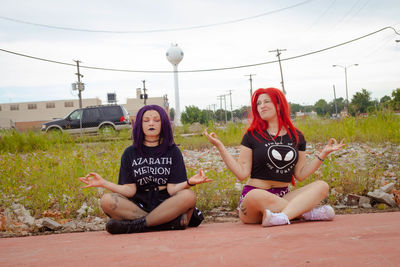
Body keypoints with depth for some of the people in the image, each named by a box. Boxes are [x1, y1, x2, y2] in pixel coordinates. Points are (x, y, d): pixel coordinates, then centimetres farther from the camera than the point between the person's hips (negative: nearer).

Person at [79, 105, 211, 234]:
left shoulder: (173, 151, 8)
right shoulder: (130, 153, 11)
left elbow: (172, 189, -3)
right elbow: (130, 190, 2)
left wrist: (189, 182, -22)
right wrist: (103, 183, -9)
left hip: (167, 206, -1)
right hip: (139, 206, 1)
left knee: (188, 196, -30)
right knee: (107, 200, -25)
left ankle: (136, 225, -29)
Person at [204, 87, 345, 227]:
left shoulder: (296, 137, 13)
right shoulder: (252, 136, 4)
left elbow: (300, 174, 11)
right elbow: (242, 173, -2)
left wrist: (324, 153, 8)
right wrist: (219, 146, -8)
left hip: (283, 197, 4)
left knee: (322, 186, -21)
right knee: (258, 196, -40)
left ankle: (282, 216, -42)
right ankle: (309, 212, -28)